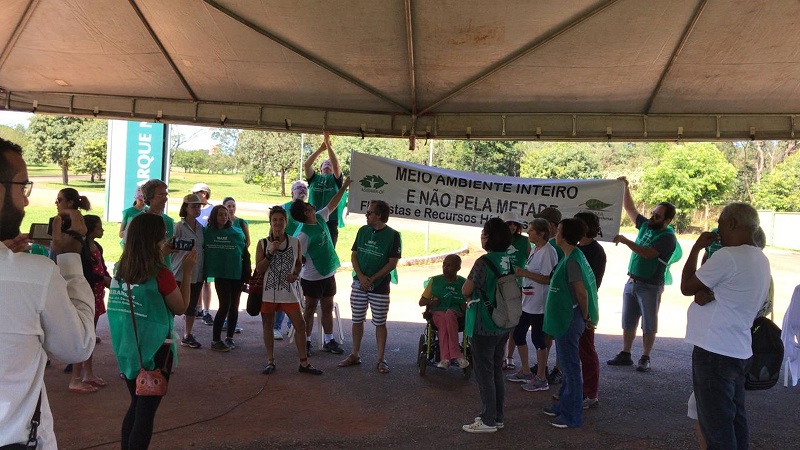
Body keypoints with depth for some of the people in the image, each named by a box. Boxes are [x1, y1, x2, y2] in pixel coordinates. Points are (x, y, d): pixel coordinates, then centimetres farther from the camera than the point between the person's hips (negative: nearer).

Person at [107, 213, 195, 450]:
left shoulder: (121, 269, -2)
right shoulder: (162, 274, -20)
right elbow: (180, 308, -6)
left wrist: (162, 256, 16)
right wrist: (187, 271, -3)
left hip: (128, 348, 6)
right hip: (154, 350, -6)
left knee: (136, 405, 23)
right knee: (146, 411, 6)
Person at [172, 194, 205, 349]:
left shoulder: (201, 228, 9)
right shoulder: (179, 226, -7)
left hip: (197, 273, 5)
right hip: (181, 272, -5)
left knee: (192, 306, 13)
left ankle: (188, 335, 24)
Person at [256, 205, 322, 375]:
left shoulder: (295, 243, 2)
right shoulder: (263, 244, -2)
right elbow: (259, 269, -6)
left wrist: (295, 275, -6)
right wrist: (271, 252, -17)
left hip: (289, 292, 1)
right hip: (268, 292, -1)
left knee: (300, 325, -2)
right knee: (268, 326, 9)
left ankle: (304, 363, 8)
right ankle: (270, 361, 22)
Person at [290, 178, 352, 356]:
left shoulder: (320, 218, 1)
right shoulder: (303, 234, -23)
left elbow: (331, 205, 15)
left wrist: (344, 187, 17)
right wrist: (296, 276, -19)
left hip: (328, 274, 8)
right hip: (313, 277, -8)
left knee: (328, 308, 14)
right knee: (310, 309, 5)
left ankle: (328, 341, 24)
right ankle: (306, 342, 16)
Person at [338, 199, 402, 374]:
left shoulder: (392, 235, -8)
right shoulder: (363, 231, 5)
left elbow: (392, 264, -10)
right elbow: (354, 255, 5)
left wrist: (372, 279, -14)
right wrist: (361, 277, -9)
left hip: (380, 287, -4)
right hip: (359, 284, 4)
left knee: (380, 323, 3)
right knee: (357, 320, 11)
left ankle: (381, 359, 12)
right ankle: (355, 355, 24)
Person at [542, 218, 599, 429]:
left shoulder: (572, 260, -20)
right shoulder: (573, 256, 9)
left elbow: (582, 293, -23)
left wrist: (585, 317, -9)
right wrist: (585, 317, 19)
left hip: (569, 321, -10)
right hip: (565, 319, 10)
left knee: (571, 367, -1)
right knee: (567, 365, 19)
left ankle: (573, 416, 9)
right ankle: (564, 405, 32)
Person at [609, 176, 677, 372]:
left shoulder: (668, 237, -14)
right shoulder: (646, 225, 7)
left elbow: (648, 253, -26)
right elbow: (629, 208, 14)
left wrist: (625, 240, -24)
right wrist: (625, 188, 5)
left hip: (650, 286, -7)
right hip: (632, 282, 7)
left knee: (648, 325, 4)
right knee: (628, 322, 12)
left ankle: (645, 359, 13)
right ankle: (625, 355, 20)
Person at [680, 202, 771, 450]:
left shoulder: (728, 256, -19)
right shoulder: (760, 260, 12)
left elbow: (686, 287, -10)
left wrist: (696, 248, -2)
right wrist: (707, 293, -5)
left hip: (715, 351, -9)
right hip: (738, 351, 9)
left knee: (716, 423, -1)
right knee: (734, 419, 17)